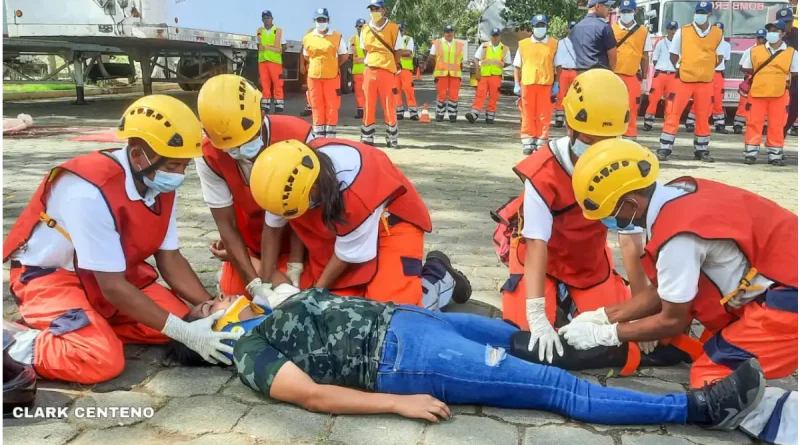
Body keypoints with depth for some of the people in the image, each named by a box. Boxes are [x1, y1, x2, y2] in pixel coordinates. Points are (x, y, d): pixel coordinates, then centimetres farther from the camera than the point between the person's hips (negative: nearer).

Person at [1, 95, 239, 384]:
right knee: (102, 360, -28)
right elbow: (112, 287, -29)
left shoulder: (162, 185, -10)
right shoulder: (91, 192, -33)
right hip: (50, 275, -8)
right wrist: (183, 333, -29)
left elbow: (170, 258, -3)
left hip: (111, 273, 8)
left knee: (180, 320, -8)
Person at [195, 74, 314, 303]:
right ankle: (232, 268, 27)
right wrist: (256, 285, -25)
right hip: (250, 238, 2)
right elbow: (226, 224, -19)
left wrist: (294, 269, -21)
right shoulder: (209, 156, -26)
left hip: (293, 236, -1)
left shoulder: (297, 137, -32)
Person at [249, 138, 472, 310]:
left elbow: (348, 254, -24)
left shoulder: (355, 194, -41)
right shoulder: (292, 174, -23)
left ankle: (438, 276, 7)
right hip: (340, 225, 7)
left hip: (391, 221, -6)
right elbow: (273, 226, -6)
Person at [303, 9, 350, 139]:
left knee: (332, 106, 1)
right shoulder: (307, 38, 5)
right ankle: (319, 136, 12)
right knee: (317, 106, 6)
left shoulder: (337, 36, -1)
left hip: (332, 76, -2)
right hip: (313, 76, 2)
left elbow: (344, 56, 5)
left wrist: (333, 66, 3)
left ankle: (331, 136, 8)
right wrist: (317, 65, 9)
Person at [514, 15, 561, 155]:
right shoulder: (523, 44, 8)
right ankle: (528, 143, 8)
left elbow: (558, 66, 8)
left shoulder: (554, 44, 7)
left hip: (546, 85, 0)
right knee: (528, 115, 3)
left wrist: (556, 84, 0)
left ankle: (541, 143, 8)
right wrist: (516, 84, 3)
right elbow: (517, 66, 11)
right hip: (527, 84, 1)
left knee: (544, 116, 1)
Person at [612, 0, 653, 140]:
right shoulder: (611, 29, 5)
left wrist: (644, 80, 7)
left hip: (633, 78, 0)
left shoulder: (643, 32, 6)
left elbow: (645, 58, 10)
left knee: (631, 111, 1)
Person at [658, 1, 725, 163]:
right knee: (673, 114, -5)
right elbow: (673, 54, 6)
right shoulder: (683, 31, -2)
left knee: (703, 117, 8)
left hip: (706, 82, 2)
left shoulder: (717, 34, 3)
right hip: (684, 80, -2)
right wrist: (680, 70, 6)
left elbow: (719, 57, 13)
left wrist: (705, 69, 7)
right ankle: (665, 149, -1)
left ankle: (701, 151, 18)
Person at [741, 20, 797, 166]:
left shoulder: (791, 52, 3)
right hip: (757, 92, 0)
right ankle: (750, 153, 6)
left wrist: (784, 79, -3)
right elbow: (745, 67, 12)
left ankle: (775, 155, 9)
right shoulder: (755, 51, 4)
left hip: (779, 94, 0)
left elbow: (794, 72, 11)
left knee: (777, 125, 3)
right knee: (754, 123, 1)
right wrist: (759, 76, 3)